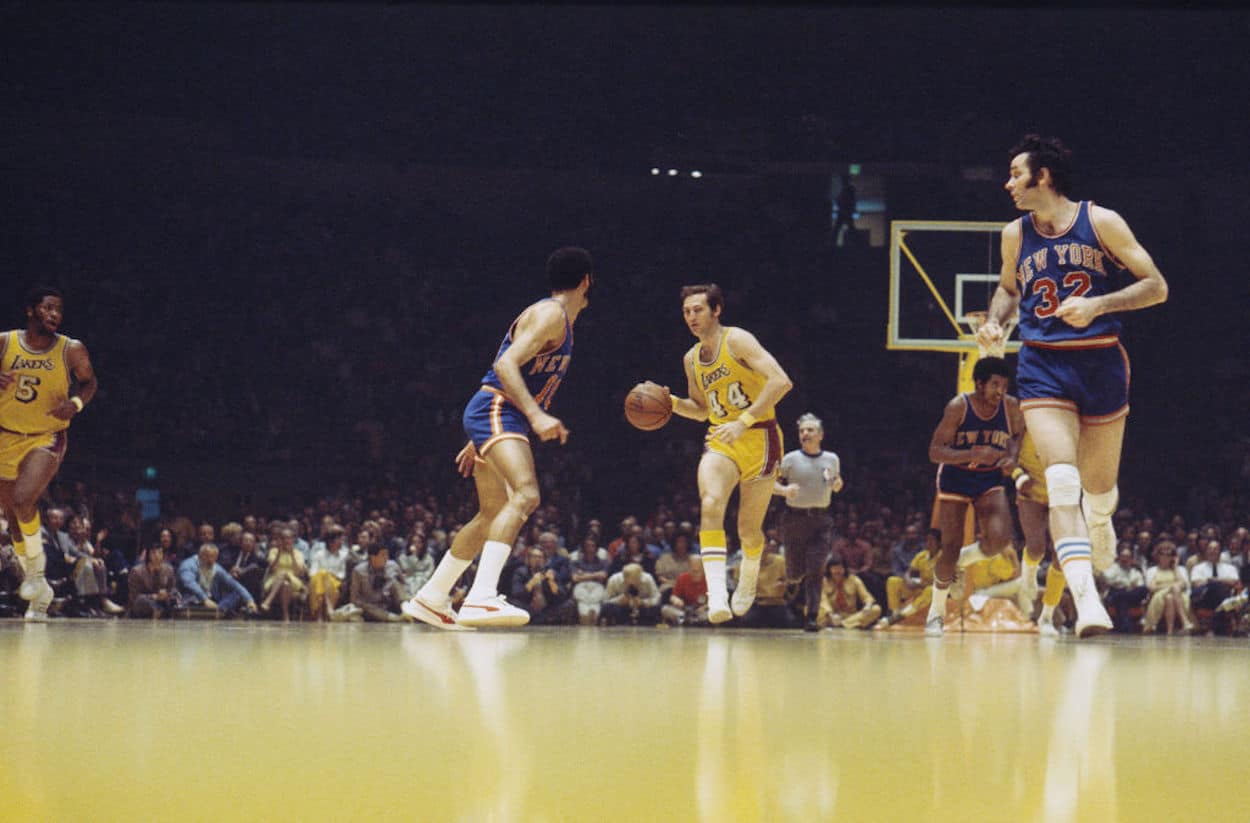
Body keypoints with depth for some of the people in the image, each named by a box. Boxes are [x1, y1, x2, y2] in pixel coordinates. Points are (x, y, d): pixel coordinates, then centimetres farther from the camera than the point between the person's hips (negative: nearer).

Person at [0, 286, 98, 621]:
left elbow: (89, 382, 8)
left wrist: (76, 403, -13)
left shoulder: (72, 351, -8)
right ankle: (38, 591, 27)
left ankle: (36, 568, -2)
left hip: (46, 439, -3)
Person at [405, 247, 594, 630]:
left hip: (493, 417, 11)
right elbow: (506, 365, -21)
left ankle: (430, 598, 28)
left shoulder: (559, 319, 22)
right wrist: (537, 415, -31)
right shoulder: (550, 314, -9)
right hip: (497, 412, -11)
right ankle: (481, 597, -42)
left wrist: (478, 441, 27)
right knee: (526, 495, -28)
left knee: (493, 515, 19)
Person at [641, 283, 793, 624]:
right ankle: (716, 593, -34)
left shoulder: (737, 340, -12)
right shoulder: (692, 359, 9)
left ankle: (748, 577, 40)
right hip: (721, 440, 4)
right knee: (710, 505, -26)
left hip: (758, 438, -4)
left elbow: (781, 381, -22)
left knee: (748, 530, 5)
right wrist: (670, 402, 3)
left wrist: (744, 421, -27)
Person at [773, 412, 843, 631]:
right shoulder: (790, 459, -1)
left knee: (815, 570, -10)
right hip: (795, 517, -1)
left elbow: (837, 485, 22)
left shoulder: (831, 459, 8)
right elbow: (772, 483, 1)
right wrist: (784, 490, -21)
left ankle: (811, 617, -8)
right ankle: (798, 578, 42)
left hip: (820, 519, 1)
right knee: (794, 573, 4)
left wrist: (837, 483, -2)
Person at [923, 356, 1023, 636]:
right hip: (955, 479, -3)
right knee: (950, 549, -7)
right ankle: (936, 611, 14)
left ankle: (964, 558, 12)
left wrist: (1012, 457, -14)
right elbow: (935, 451, -23)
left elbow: (1018, 435, 8)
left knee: (1000, 539, -22)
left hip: (990, 480, 3)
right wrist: (972, 455, -38)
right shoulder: (958, 407, -22)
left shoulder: (1011, 406, -12)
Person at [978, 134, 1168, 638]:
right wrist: (994, 321, 4)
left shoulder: (1101, 222, -6)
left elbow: (1156, 286, -5)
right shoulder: (1015, 236, 5)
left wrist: (1097, 305, -19)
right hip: (1043, 367, 1)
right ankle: (1086, 601, -26)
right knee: (1062, 482, -19)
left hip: (1100, 363, -1)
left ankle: (1100, 521, 51)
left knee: (1098, 485, 11)